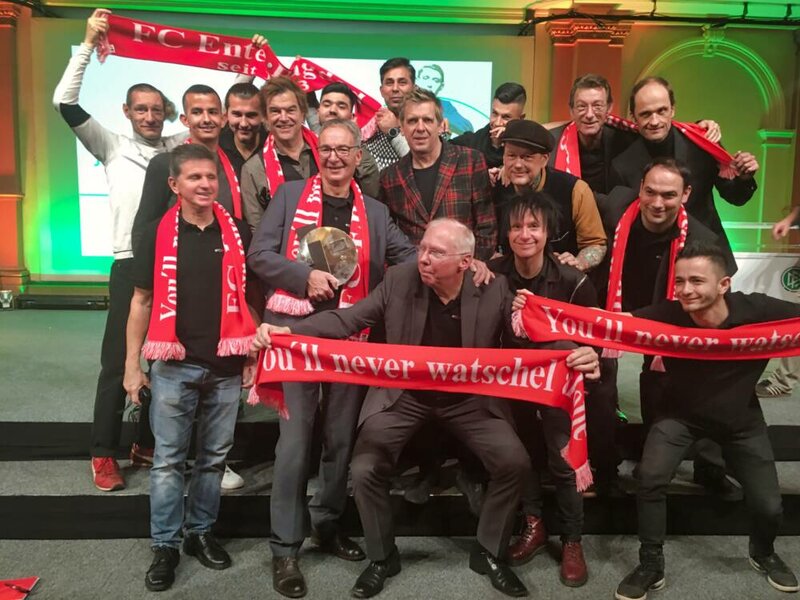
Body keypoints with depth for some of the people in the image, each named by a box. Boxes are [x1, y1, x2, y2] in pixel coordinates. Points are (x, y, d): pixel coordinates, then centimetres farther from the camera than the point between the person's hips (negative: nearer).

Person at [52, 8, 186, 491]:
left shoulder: (180, 146, 10)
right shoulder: (112, 147, 7)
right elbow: (66, 103, -3)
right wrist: (89, 44, -7)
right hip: (131, 265, -2)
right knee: (118, 361, 0)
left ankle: (148, 445, 24)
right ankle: (104, 455, 12)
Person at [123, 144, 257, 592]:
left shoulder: (238, 233, 3)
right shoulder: (157, 235, 0)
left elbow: (250, 298, 10)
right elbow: (142, 301, 5)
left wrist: (252, 357, 7)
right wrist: (133, 364, 3)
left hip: (225, 366, 1)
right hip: (174, 366, -1)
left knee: (214, 458, 12)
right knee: (168, 460, 5)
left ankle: (201, 532, 29)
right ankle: (166, 546, 18)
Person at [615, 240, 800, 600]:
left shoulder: (757, 311, -28)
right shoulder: (667, 315, -30)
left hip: (741, 418, 1)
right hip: (683, 414, -1)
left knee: (768, 505, 3)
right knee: (650, 478, -21)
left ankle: (763, 554, 41)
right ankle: (651, 565, 4)